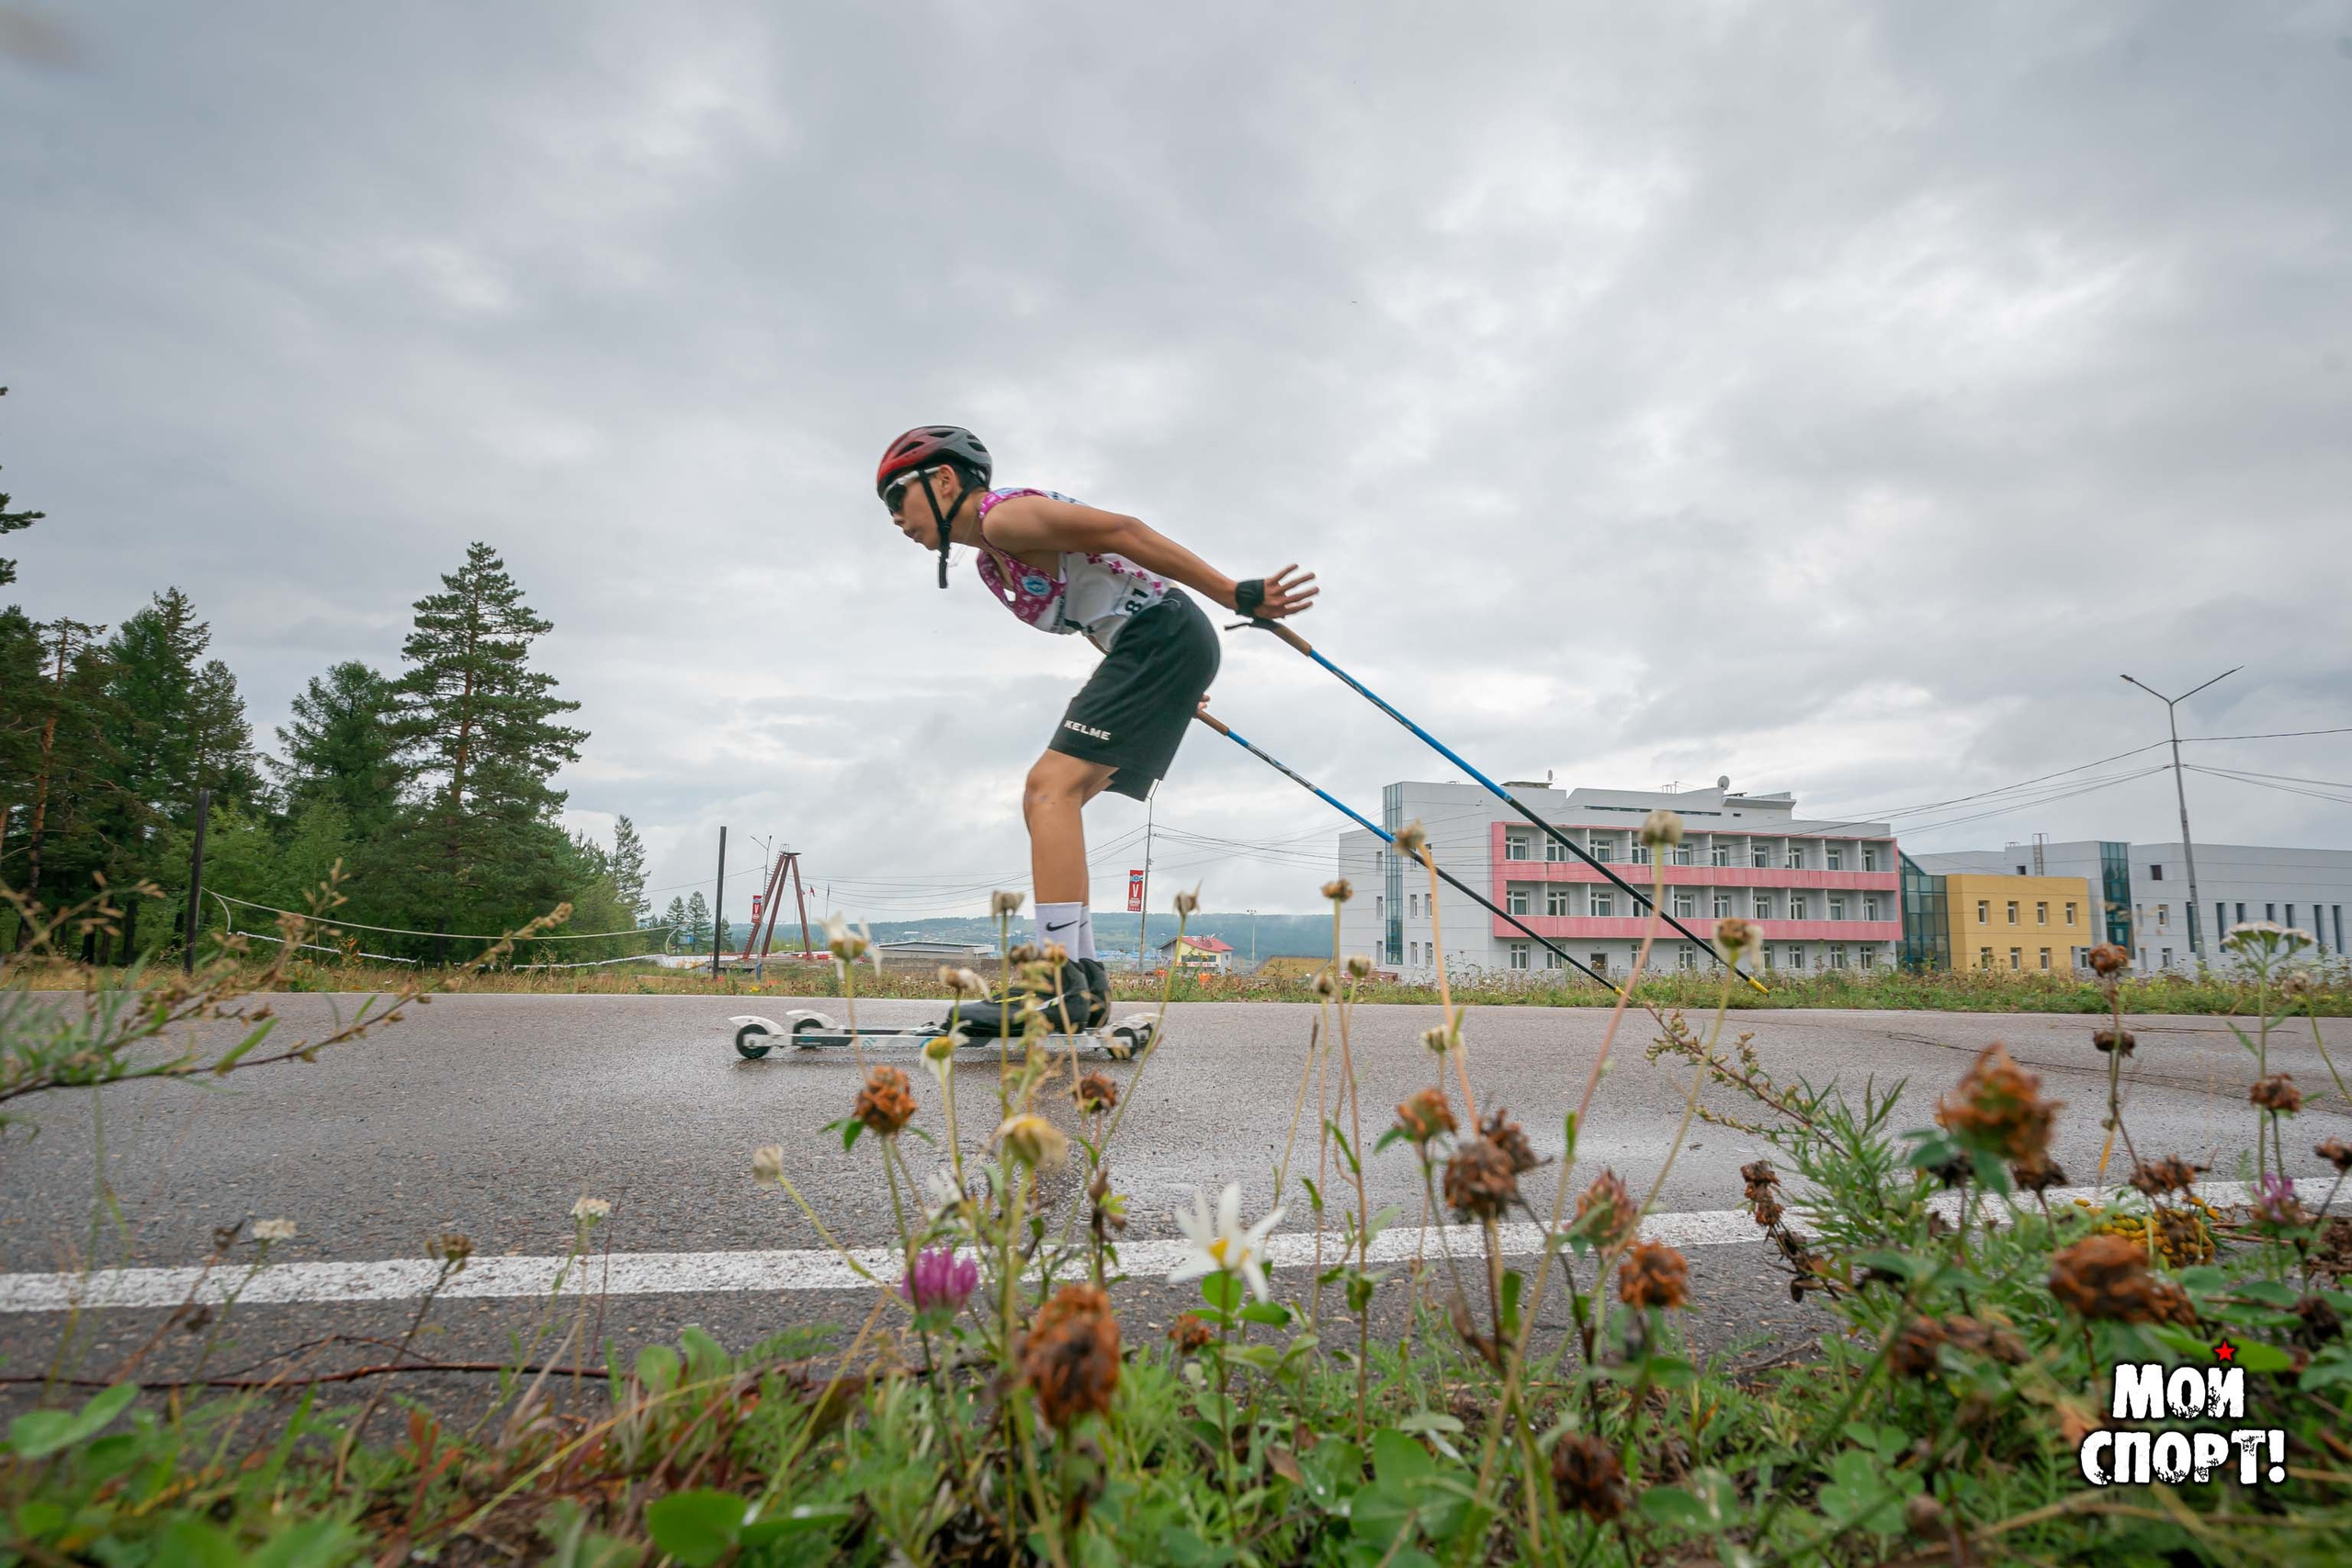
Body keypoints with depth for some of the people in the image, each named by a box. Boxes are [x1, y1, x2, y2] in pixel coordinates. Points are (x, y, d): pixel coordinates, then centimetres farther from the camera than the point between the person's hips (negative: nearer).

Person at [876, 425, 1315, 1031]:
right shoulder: (991, 563, 20)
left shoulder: (1004, 514, -10)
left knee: (1053, 786, -19)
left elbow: (1119, 530, -18)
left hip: (1163, 635, -10)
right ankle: (1082, 983, 6)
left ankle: (1061, 986, -24)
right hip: (1144, 651, 10)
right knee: (1046, 796, 7)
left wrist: (1236, 594, -22)